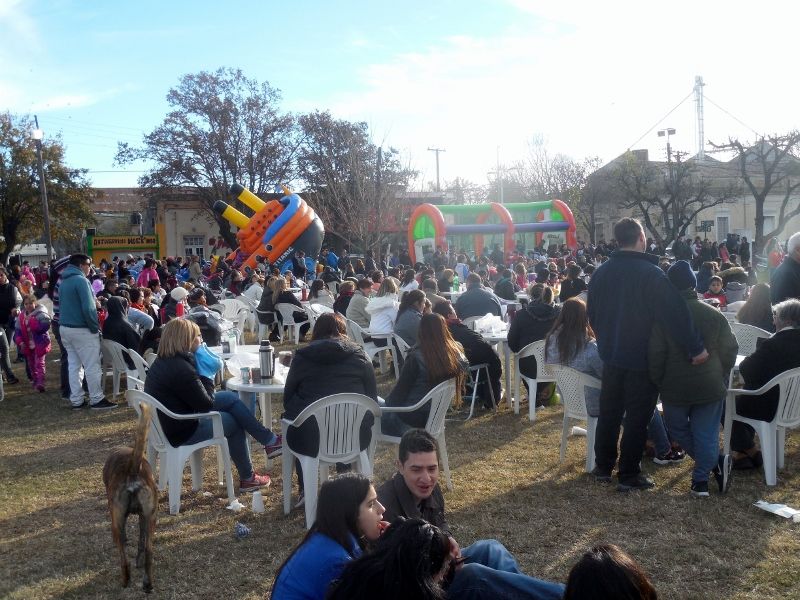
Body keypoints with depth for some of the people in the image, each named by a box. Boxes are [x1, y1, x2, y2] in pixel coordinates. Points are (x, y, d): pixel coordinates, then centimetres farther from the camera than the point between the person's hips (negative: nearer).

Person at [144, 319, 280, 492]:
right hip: (181, 432, -9)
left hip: (167, 422, 9)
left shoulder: (164, 361, 4)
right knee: (234, 423, 9)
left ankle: (269, 440, 12)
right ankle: (247, 479, 24)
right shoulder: (180, 369, -28)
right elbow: (206, 404, -19)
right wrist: (206, 377, -8)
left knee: (231, 398, 9)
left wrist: (204, 374, -4)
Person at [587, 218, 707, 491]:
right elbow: (675, 314, -24)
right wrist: (696, 348, -21)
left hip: (611, 355, 6)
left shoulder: (601, 272, 2)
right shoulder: (651, 273, -19)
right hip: (642, 359, -6)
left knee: (609, 412, 16)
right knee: (637, 417, 4)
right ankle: (628, 475, 9)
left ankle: (603, 466, 25)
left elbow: (592, 313, 12)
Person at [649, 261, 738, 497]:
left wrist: (658, 383, 4)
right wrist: (720, 378, 15)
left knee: (678, 429, 18)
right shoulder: (715, 315, -3)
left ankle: (716, 462, 11)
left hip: (675, 388, -2)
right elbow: (730, 351, 2)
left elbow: (655, 356, -10)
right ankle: (700, 479, 7)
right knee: (706, 434, 11)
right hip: (711, 387, 2)